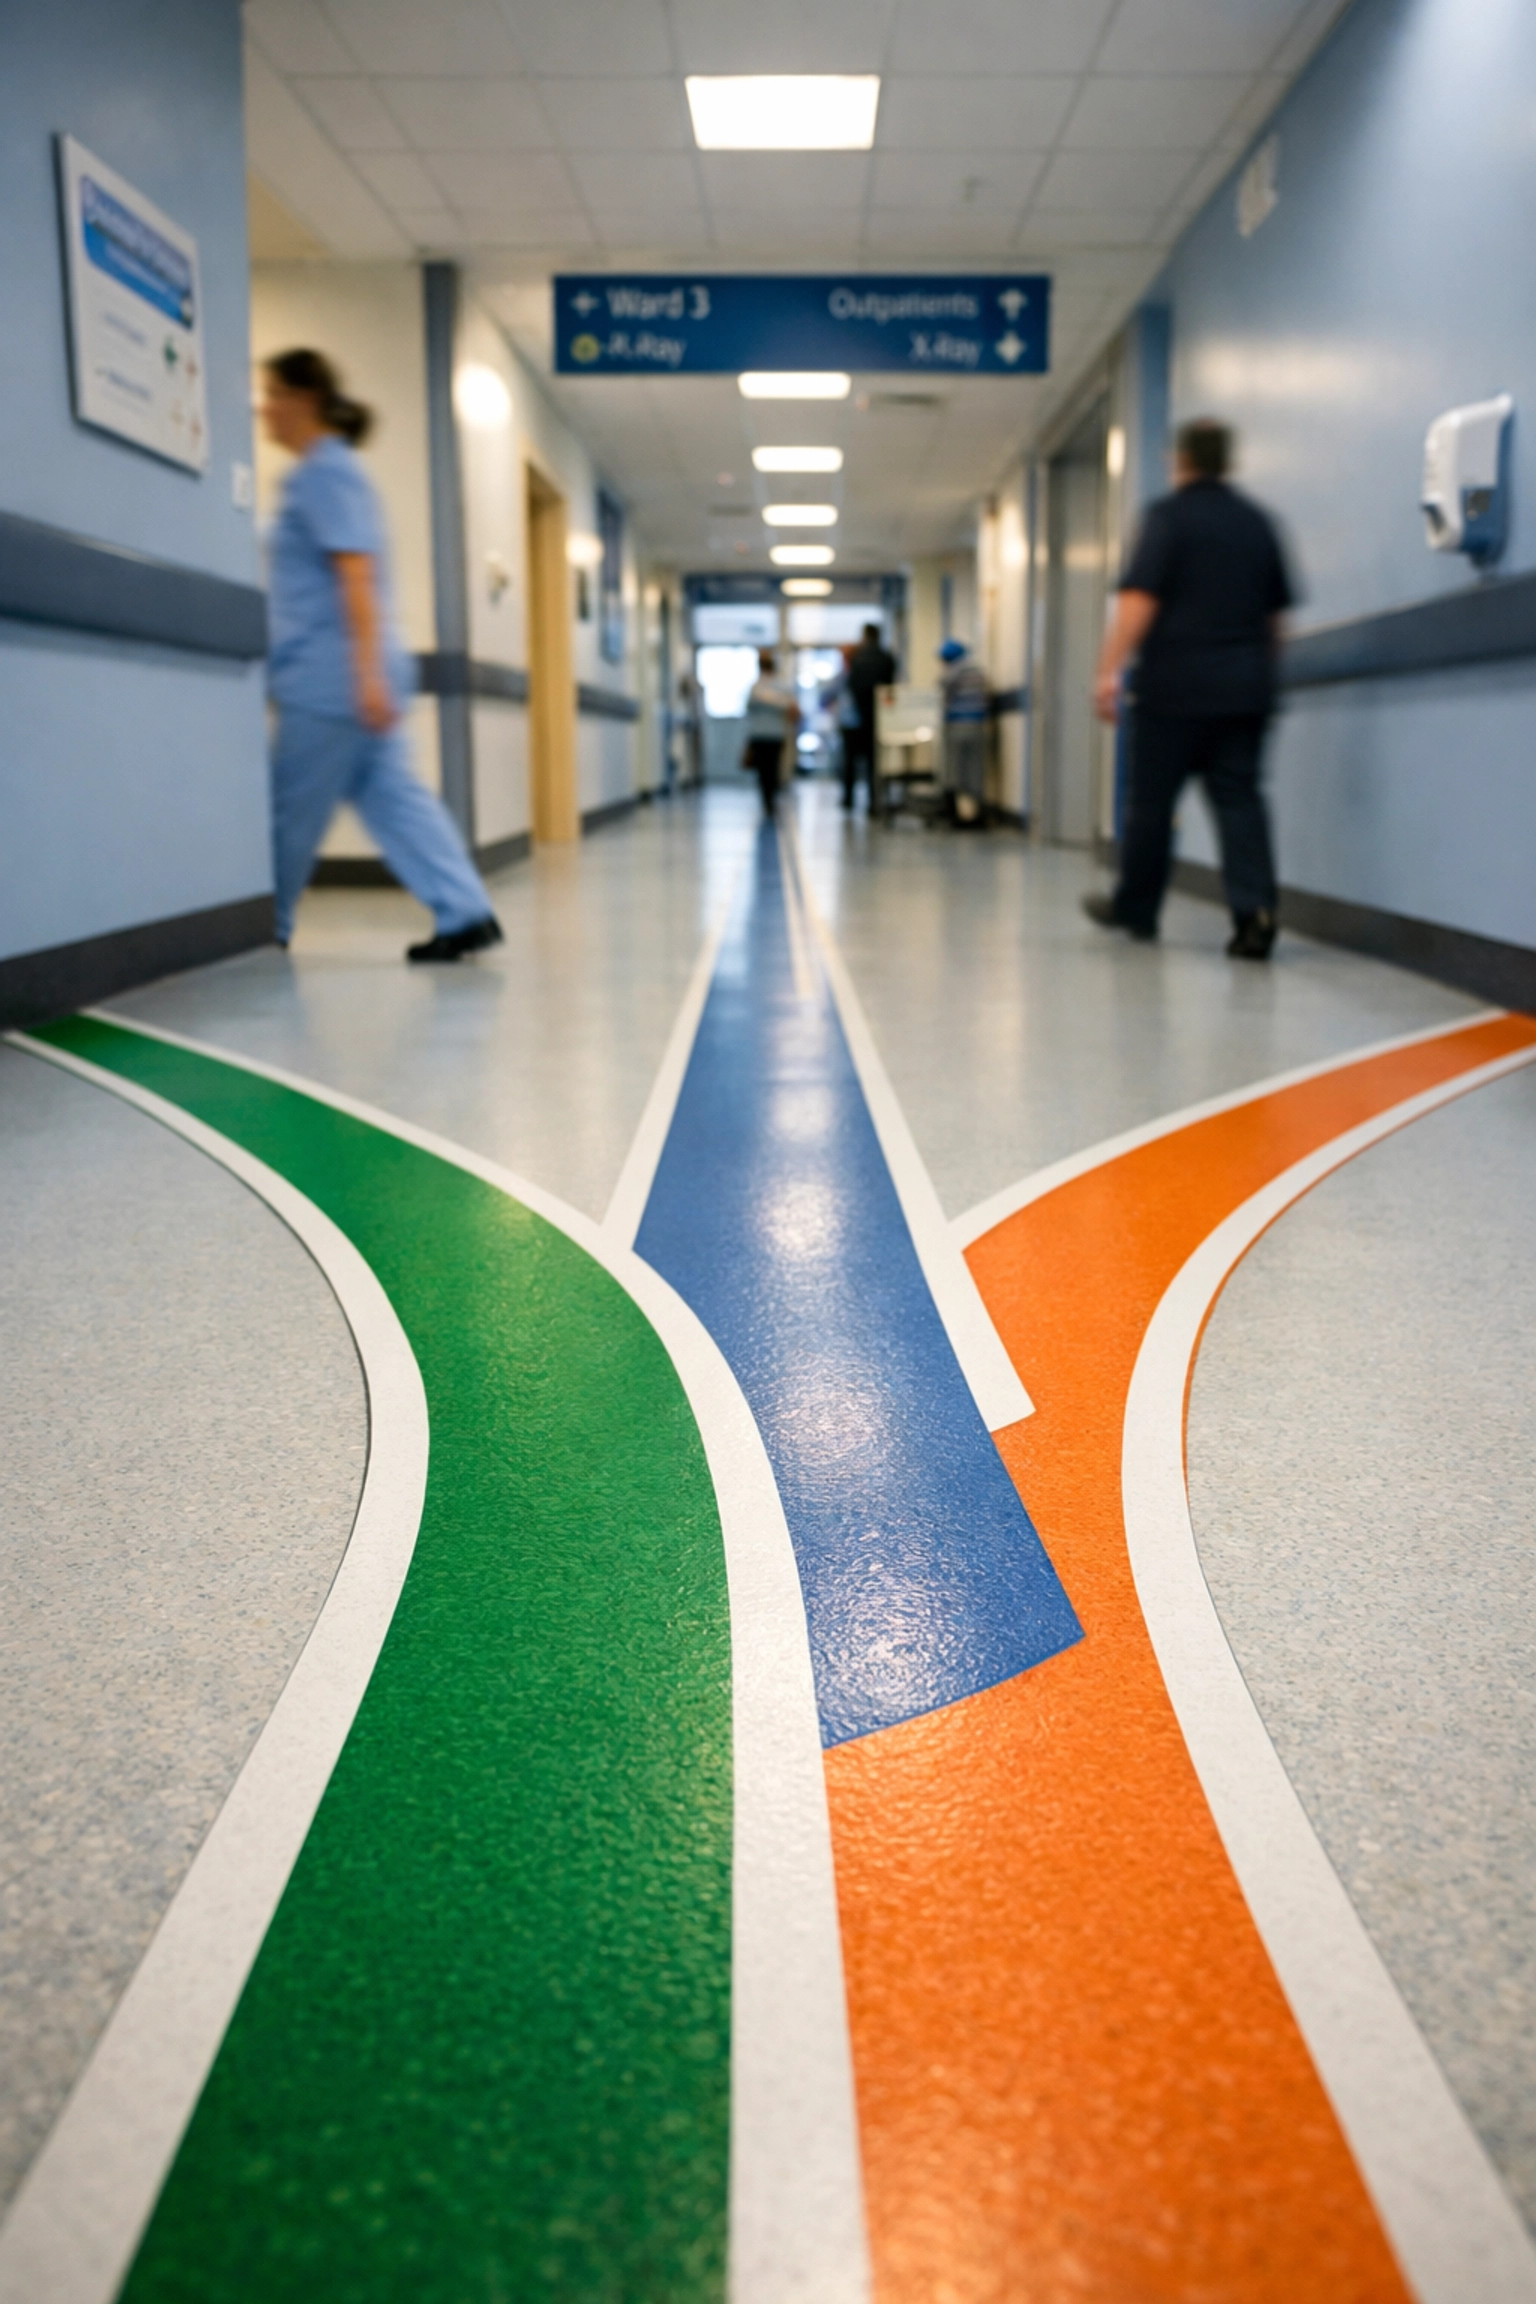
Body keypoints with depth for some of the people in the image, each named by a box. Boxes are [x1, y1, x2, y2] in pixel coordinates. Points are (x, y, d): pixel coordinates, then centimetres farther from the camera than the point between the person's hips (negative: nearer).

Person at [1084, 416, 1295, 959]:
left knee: (1151, 798, 7)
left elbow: (1139, 599, -14)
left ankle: (1135, 908, 20)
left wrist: (1109, 670, -16)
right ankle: (1254, 910, -15)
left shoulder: (1168, 515, -4)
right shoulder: (1257, 522, 13)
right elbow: (1276, 612, 19)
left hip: (1175, 684, -4)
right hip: (1245, 686, 5)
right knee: (1239, 796, 1)